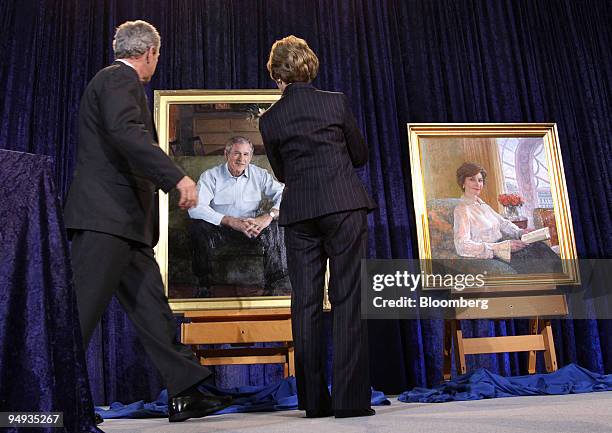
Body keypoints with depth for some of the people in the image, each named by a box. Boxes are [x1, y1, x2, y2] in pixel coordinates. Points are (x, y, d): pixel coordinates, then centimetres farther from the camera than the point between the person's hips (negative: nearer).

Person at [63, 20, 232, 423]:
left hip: (124, 223, 10)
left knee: (152, 307, 7)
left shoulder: (117, 80, 25)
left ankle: (186, 393, 11)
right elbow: (125, 130, -23)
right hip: (106, 217, -10)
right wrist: (178, 177, -27)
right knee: (81, 311, -8)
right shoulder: (120, 78, -4)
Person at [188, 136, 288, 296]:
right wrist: (231, 221, -28)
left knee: (275, 226, -26)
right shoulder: (211, 176, -4)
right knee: (198, 227, -29)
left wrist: (269, 215, -31)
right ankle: (204, 285, -13)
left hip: (252, 228, 1)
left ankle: (271, 286, -17)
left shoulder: (260, 175, 2)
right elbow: (195, 208, -18)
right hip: (220, 229, -1)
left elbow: (284, 195, -9)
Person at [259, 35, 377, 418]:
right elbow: (360, 156, 11)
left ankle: (314, 400, 8)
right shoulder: (336, 102, 4)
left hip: (299, 212, 1)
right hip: (345, 205, -1)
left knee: (305, 303, 5)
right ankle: (350, 398, -2)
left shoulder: (270, 119, 6)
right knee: (348, 300, -1)